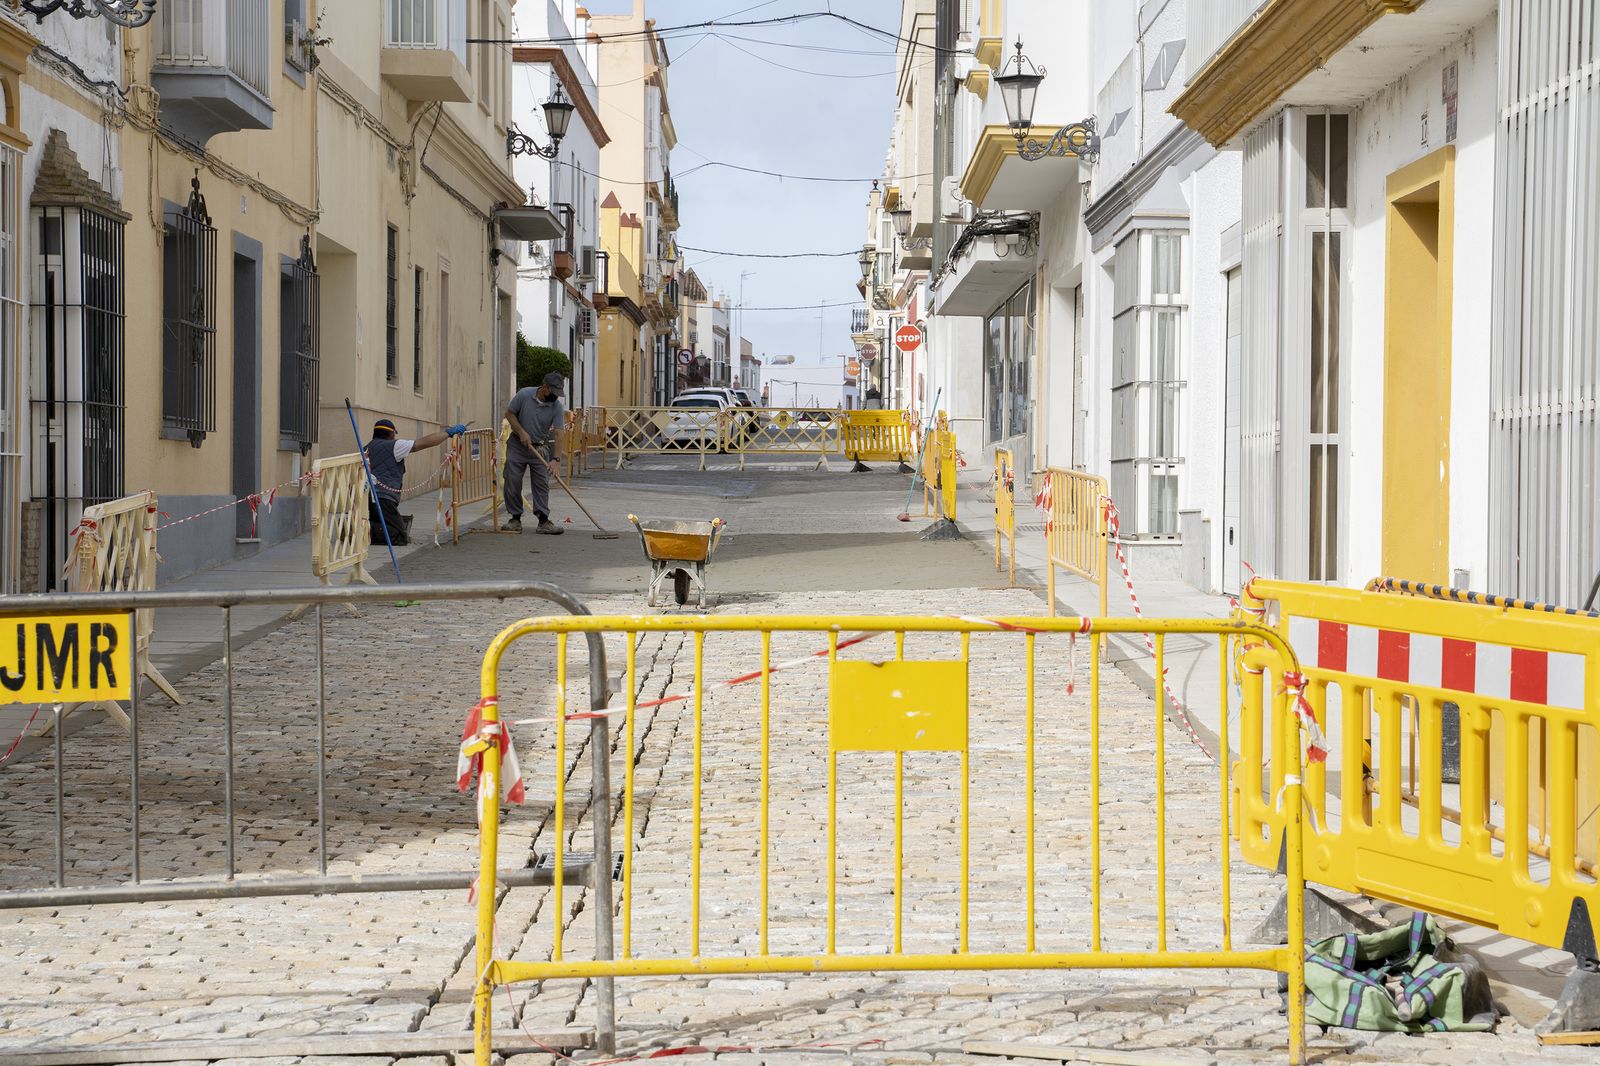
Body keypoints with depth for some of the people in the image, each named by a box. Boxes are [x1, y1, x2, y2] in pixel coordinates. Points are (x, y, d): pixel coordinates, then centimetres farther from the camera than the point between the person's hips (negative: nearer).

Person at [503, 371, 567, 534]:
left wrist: (555, 458, -28)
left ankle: (543, 521, -1)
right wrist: (522, 432, -17)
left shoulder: (557, 406, -13)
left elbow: (558, 433, -18)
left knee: (542, 484, -2)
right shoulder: (524, 395, -15)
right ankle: (515, 518, 8)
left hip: (540, 449, 1)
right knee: (512, 483, -1)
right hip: (517, 446, -1)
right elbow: (509, 413, -4)